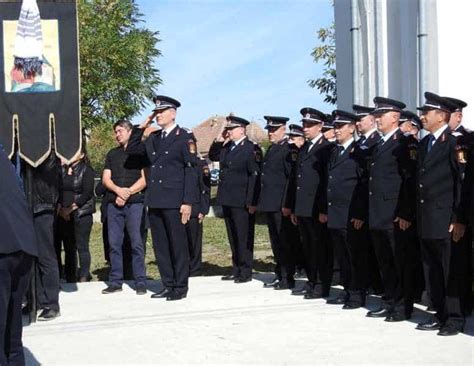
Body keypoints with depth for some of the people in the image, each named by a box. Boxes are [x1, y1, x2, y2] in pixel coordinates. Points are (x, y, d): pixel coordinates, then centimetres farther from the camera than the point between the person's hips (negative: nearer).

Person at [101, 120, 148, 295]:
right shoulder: (112, 154, 19)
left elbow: (145, 179, -2)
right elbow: (106, 179, 12)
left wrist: (127, 193, -10)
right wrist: (118, 190, -7)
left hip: (134, 203, -4)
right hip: (113, 203, 4)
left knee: (136, 242, -7)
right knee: (114, 243, 3)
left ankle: (140, 282, -2)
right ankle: (115, 282, 9)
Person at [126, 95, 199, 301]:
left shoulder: (185, 137, -3)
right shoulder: (153, 138, 15)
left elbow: (191, 170, -8)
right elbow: (131, 150, 22)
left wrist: (188, 201, -14)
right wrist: (141, 127, 12)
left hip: (174, 201, -6)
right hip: (154, 201, 6)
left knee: (177, 245, 0)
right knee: (160, 246, 9)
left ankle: (180, 287, 9)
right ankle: (168, 285, 18)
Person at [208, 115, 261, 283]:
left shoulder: (252, 148, -10)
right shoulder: (226, 147, 13)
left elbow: (255, 175, -15)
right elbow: (212, 156, 24)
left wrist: (251, 202, -18)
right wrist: (220, 141, 7)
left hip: (242, 202, -8)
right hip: (227, 200, 8)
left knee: (244, 237, -1)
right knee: (233, 237, 13)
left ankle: (246, 272, 6)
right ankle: (236, 269, 22)